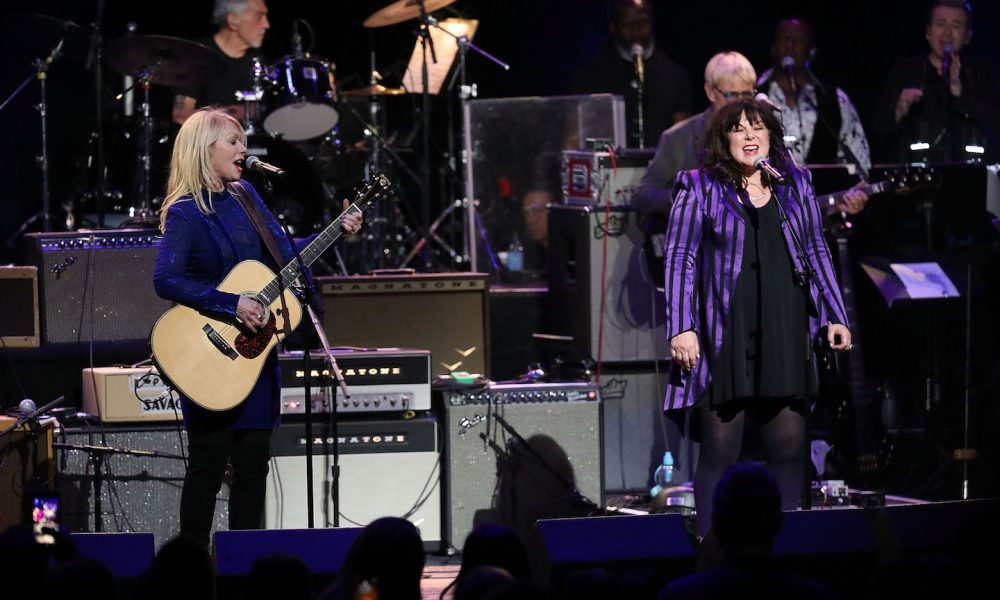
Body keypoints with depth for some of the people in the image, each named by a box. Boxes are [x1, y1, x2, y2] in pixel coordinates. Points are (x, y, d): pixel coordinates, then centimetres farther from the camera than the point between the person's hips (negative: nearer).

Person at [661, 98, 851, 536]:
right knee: (721, 448, -3)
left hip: (783, 338, 3)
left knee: (790, 447, 1)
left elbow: (816, 254, 19)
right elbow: (679, 258, 0)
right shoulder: (699, 188, 4)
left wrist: (835, 317, 11)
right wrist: (681, 328, -9)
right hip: (723, 339, -3)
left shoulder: (795, 187, 15)